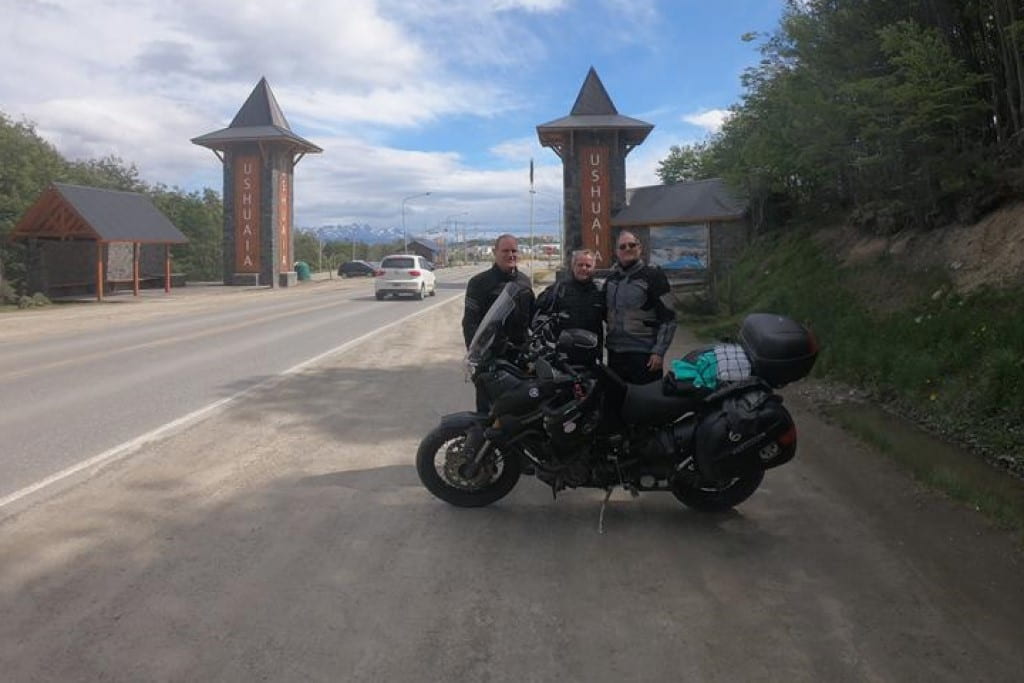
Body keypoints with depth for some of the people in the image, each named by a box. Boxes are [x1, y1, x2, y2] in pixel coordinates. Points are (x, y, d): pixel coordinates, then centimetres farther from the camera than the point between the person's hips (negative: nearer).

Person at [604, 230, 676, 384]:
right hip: (615, 353, 6)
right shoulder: (611, 279, 14)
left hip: (644, 354, -5)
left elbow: (668, 317, -7)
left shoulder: (653, 275, -4)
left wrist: (659, 351, -13)